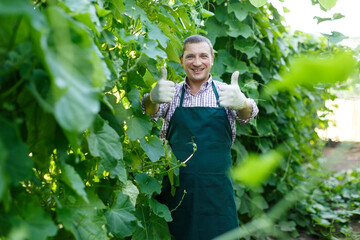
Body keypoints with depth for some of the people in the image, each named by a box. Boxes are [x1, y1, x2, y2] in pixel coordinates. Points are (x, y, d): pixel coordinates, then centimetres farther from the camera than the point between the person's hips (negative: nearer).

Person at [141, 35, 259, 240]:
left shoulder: (225, 92, 3)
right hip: (176, 190, 1)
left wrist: (241, 104, -40)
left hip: (217, 191, 0)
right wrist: (153, 98, -37)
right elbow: (152, 111, -12)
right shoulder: (172, 92, 6)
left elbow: (247, 114, -15)